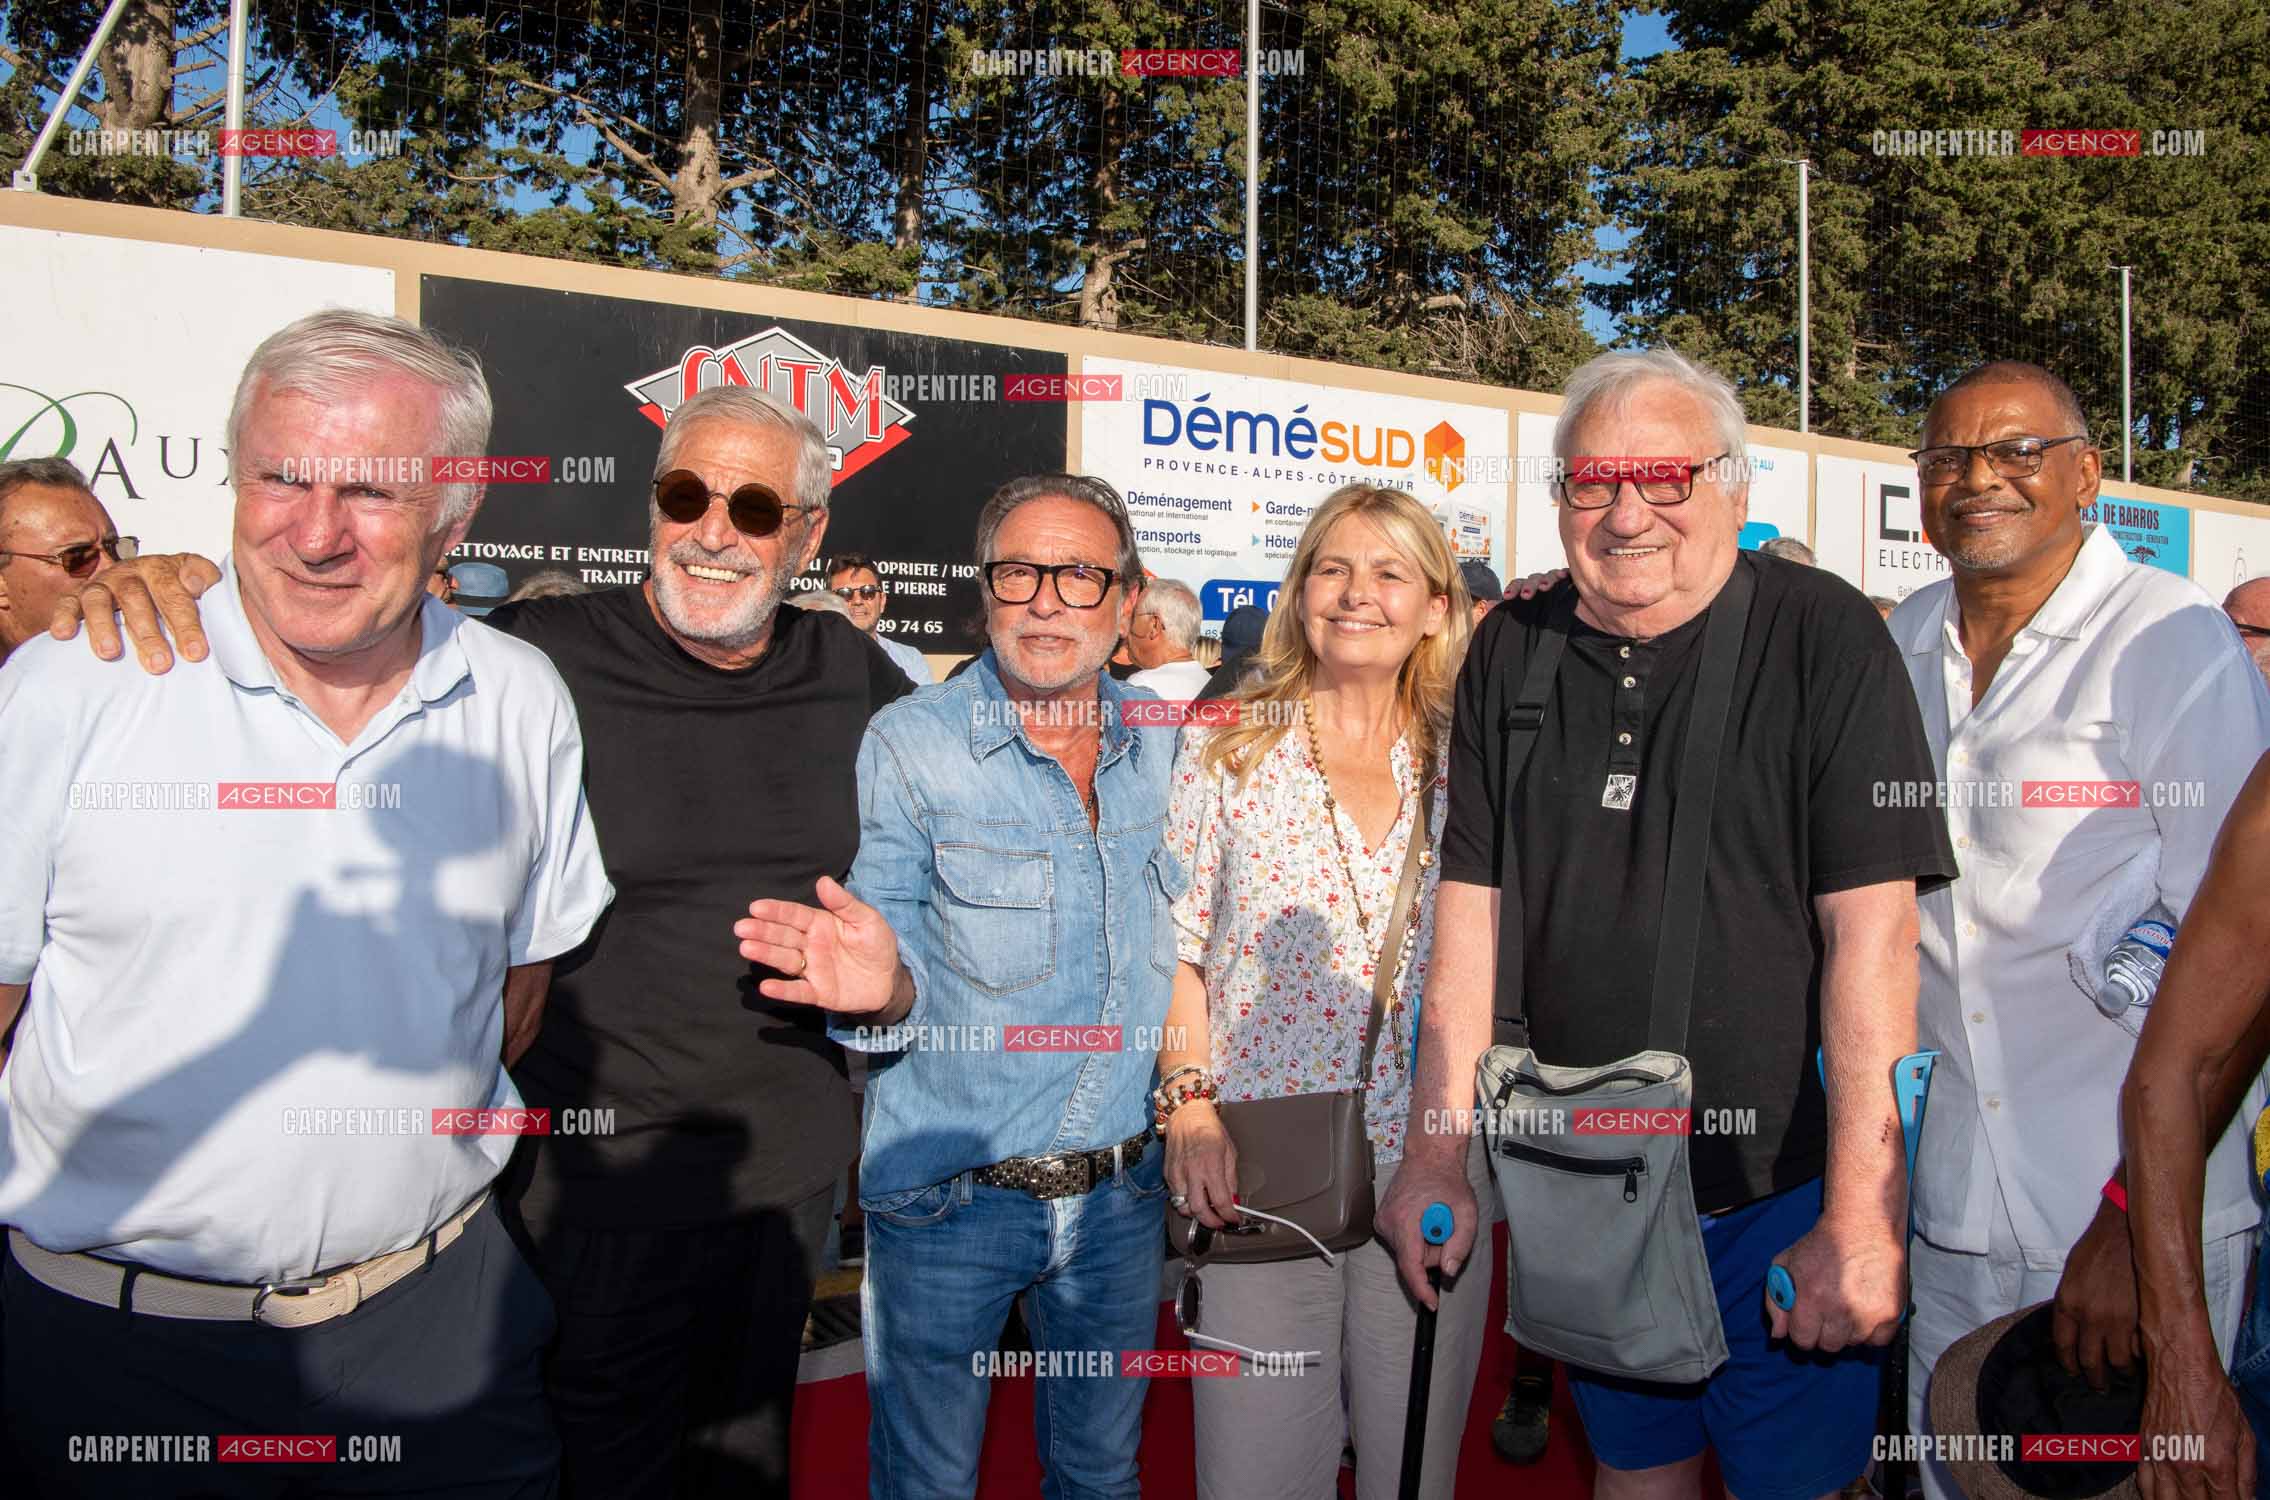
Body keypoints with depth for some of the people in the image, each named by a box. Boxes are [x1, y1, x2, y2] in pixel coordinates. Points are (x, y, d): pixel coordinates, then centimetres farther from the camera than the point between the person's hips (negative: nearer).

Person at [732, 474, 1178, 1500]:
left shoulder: (1165, 744, 1)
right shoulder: (910, 742, -11)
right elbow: (904, 958, -12)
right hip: (950, 1196, -3)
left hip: (1122, 1192, 4)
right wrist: (882, 987, -33)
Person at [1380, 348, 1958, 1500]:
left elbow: (1872, 924, -15)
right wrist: (1437, 1152, -1)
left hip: (1782, 1191, -3)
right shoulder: (1511, 652, 2)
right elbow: (1473, 904, 1)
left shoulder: (1823, 636, -10)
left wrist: (1860, 1216, -18)